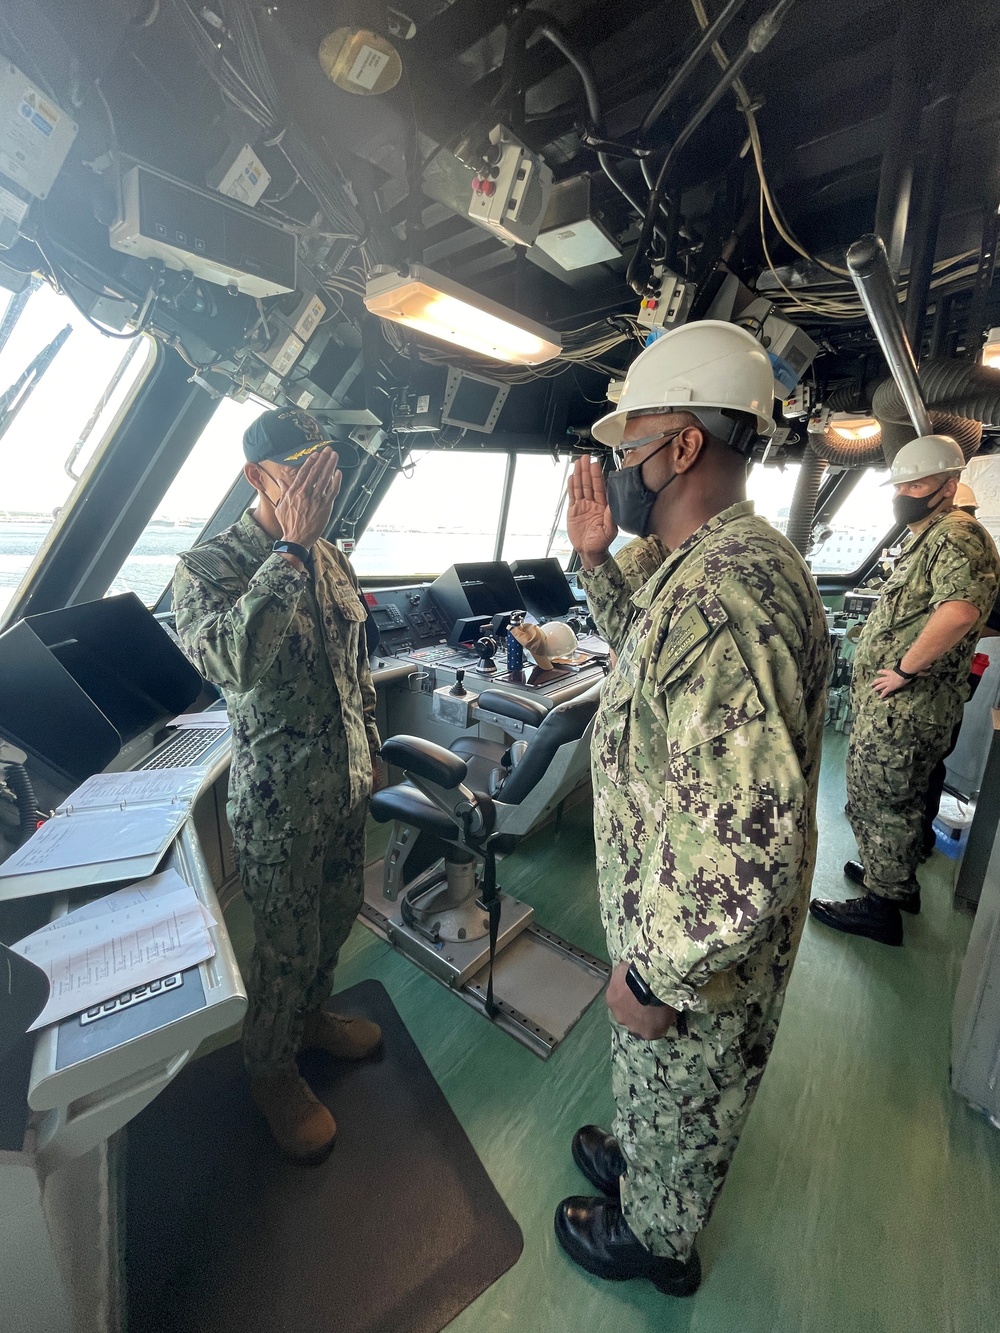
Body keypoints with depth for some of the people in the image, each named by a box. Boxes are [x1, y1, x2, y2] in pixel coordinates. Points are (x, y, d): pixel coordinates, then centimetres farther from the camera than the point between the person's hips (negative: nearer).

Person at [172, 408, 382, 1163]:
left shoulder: (332, 559, 5)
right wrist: (293, 546, -34)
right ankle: (272, 1070, 44)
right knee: (288, 943, 13)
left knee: (339, 912, 24)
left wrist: (370, 751, 16)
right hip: (279, 797, -6)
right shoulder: (208, 567, -16)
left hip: (346, 783, 7)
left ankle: (309, 1015, 54)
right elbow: (230, 661, -38)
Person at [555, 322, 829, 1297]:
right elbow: (643, 647, 16)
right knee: (664, 1088, 34)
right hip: (675, 911, 8)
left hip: (699, 944, -8)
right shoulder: (722, 561, 0)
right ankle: (642, 1166, 63)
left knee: (676, 1095, 24)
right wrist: (595, 559, 4)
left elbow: (749, 846, -37)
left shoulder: (720, 598, -35)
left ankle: (653, 1237, 56)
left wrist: (656, 976, -21)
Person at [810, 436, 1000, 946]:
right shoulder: (925, 539, 18)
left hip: (903, 708, -11)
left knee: (878, 802, 1)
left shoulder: (957, 535, -16)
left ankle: (881, 906, 16)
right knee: (897, 799, 23)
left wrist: (904, 668, -26)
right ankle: (897, 878, 41)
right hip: (895, 706, 11)